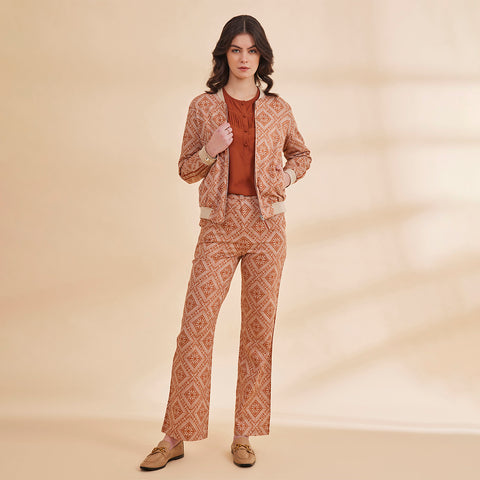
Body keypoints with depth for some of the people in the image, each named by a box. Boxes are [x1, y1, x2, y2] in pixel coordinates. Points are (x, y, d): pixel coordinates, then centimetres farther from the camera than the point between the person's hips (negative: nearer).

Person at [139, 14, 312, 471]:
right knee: (196, 324, -4)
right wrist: (209, 151, -11)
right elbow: (186, 170, 8)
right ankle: (175, 437, 9)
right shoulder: (203, 106, 4)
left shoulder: (277, 108, 6)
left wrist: (288, 175, 1)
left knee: (259, 327, 4)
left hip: (266, 224, 1)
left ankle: (243, 436, 18)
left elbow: (301, 153, 22)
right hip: (219, 225, -1)